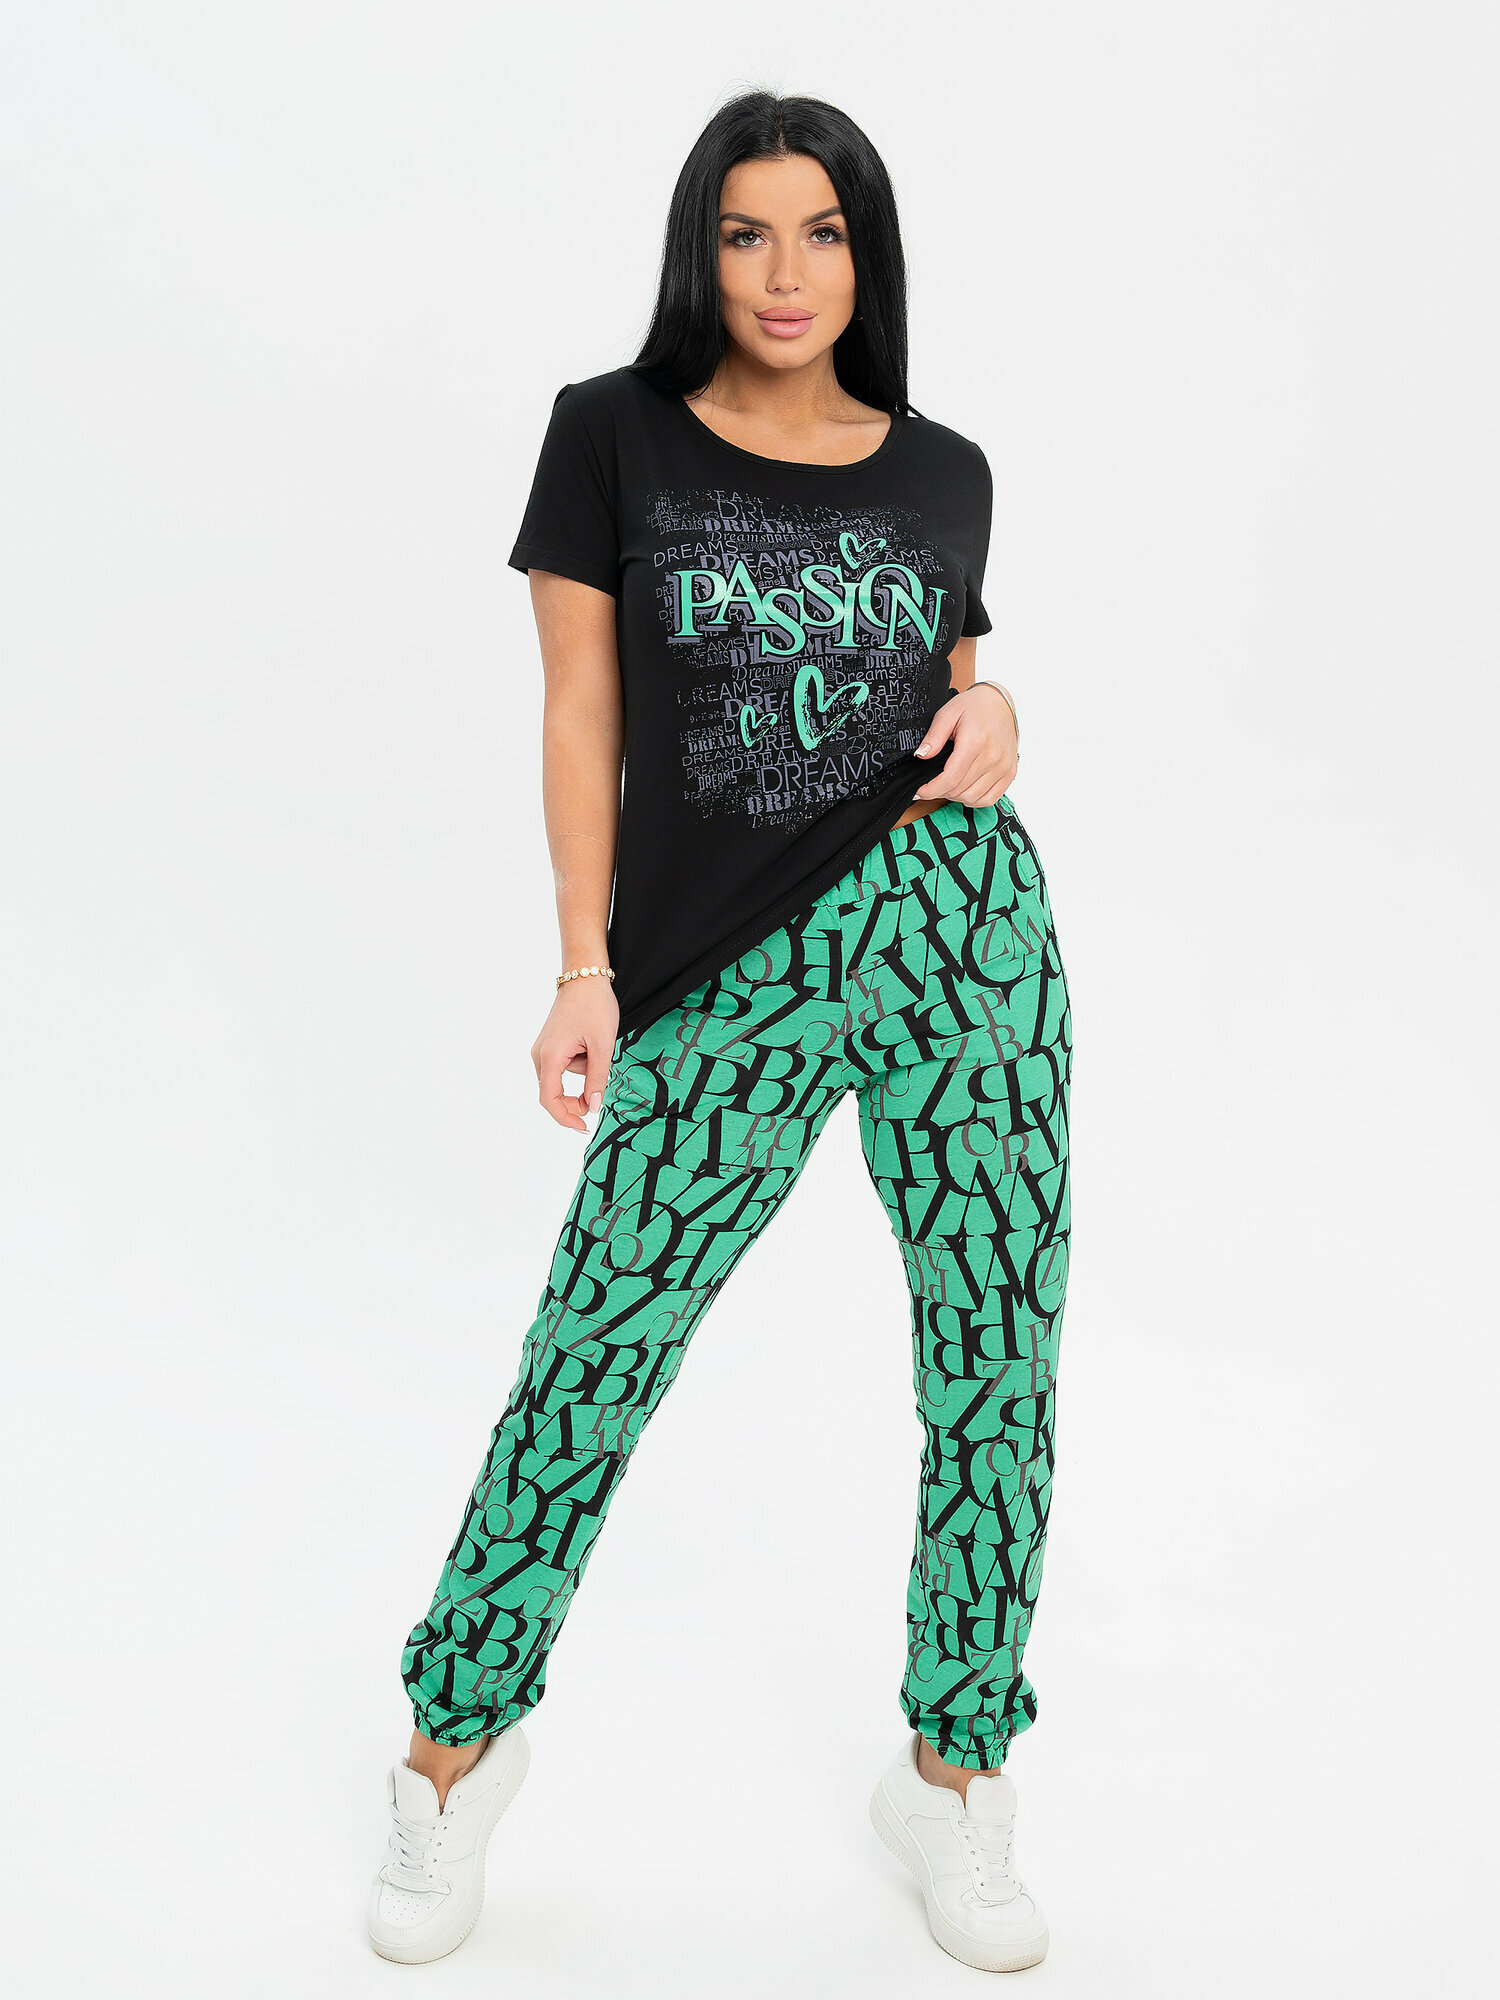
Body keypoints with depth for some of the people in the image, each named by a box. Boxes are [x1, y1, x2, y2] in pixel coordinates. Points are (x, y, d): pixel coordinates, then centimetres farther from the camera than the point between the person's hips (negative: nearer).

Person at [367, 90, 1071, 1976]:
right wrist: (587, 969, -4)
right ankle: (458, 1743, 24)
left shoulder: (941, 472, 11)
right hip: (726, 980, -2)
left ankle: (952, 1776, 26)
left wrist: (995, 715, -2)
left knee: (998, 1377, 5)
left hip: (959, 923, 3)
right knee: (587, 1366, -1)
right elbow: (583, 717, 3)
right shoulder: (616, 435, 4)